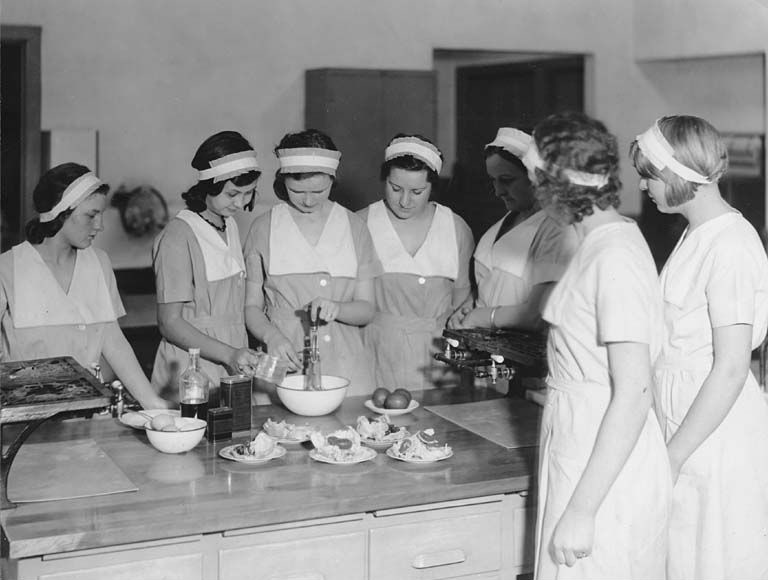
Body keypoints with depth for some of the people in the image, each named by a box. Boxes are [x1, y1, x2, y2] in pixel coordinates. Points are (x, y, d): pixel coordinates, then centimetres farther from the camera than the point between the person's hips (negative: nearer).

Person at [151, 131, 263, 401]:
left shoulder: (231, 227, 12)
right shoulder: (177, 236, -13)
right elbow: (170, 323, -14)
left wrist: (242, 356, 4)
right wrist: (228, 354, -23)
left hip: (233, 371, 7)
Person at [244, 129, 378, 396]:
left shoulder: (354, 227, 7)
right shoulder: (263, 228, 4)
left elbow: (366, 309, 5)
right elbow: (252, 306, 4)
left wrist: (336, 309, -15)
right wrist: (272, 335, -16)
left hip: (346, 368, 1)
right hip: (286, 367, -1)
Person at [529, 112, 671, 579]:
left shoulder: (616, 257, -19)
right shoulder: (604, 240, 9)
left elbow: (633, 395, -23)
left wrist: (582, 509, -24)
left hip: (606, 466, -9)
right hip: (579, 447, 9)